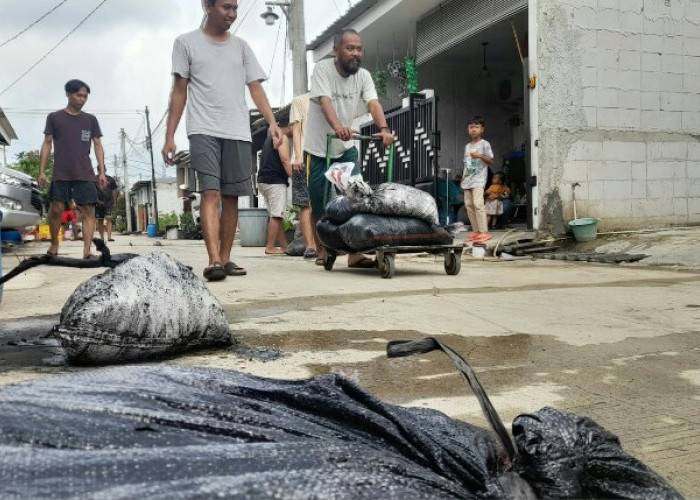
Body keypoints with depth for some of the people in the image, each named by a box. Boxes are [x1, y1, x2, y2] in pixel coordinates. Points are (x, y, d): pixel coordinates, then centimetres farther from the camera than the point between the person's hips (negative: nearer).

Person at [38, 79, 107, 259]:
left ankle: (87, 251, -11)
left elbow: (98, 145, 12)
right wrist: (42, 171, 1)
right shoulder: (54, 117, 9)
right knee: (56, 209, -8)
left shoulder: (91, 120, 14)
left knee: (88, 211, -8)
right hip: (61, 174, -1)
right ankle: (54, 244, 13)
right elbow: (47, 144, 8)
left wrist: (102, 172, 3)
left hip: (85, 174, 1)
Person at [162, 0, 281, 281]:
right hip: (204, 131, -3)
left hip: (238, 133, 3)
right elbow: (179, 91, 7)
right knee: (211, 193, -15)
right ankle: (214, 261, -22)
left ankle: (225, 259, 10)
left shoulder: (241, 47, 16)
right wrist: (169, 136, 1)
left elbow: (256, 88, 9)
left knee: (231, 197, 3)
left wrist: (272, 122, -8)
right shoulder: (187, 43, 8)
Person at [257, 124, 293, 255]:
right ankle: (270, 247, -12)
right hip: (275, 181, -10)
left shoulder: (270, 138, 25)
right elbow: (286, 161, -15)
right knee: (276, 216, -10)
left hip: (264, 180, 10)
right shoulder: (283, 137, -4)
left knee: (276, 216, 8)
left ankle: (284, 246, 10)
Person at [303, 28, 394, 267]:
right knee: (319, 203, 2)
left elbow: (373, 103, -16)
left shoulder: (363, 75, -1)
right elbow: (325, 101, -29)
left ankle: (355, 253, -6)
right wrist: (338, 127, -48)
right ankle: (322, 251, 20)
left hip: (346, 148, 3)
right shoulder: (322, 69, -13)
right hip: (319, 148, -3)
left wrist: (384, 128, -36)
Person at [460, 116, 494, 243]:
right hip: (468, 179, 7)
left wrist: (480, 156, -20)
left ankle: (484, 232, -17)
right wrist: (463, 177, 14)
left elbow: (491, 160, -4)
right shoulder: (467, 146, 19)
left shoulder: (484, 144, 0)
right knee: (468, 205, 4)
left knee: (478, 204, -19)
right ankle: (475, 231, 9)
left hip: (479, 178, -7)